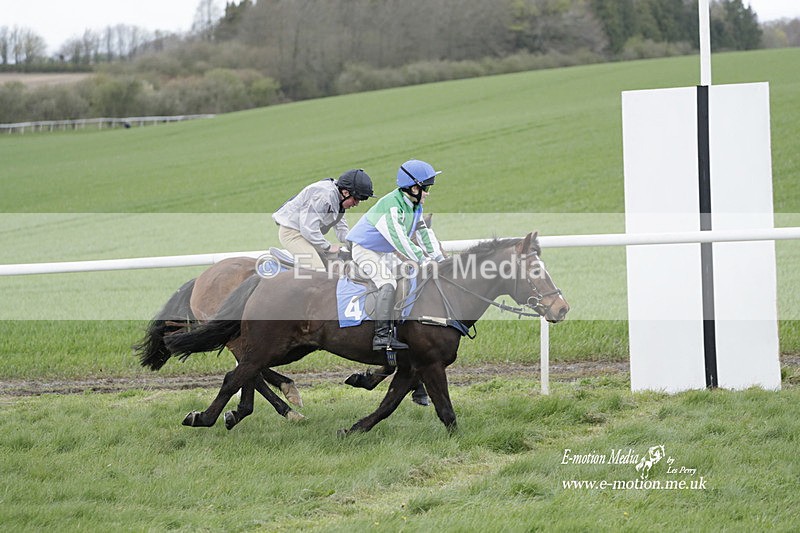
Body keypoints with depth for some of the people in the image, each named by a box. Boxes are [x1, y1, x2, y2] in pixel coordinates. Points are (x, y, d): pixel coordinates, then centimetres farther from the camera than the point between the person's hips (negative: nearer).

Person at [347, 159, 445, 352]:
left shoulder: (414, 206, 3)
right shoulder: (391, 206, -29)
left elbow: (424, 233, 8)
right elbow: (399, 239, -35)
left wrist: (438, 257, -2)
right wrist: (423, 260, -35)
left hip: (385, 252, 10)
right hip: (366, 250, -10)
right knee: (388, 284, -26)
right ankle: (381, 336, -33)